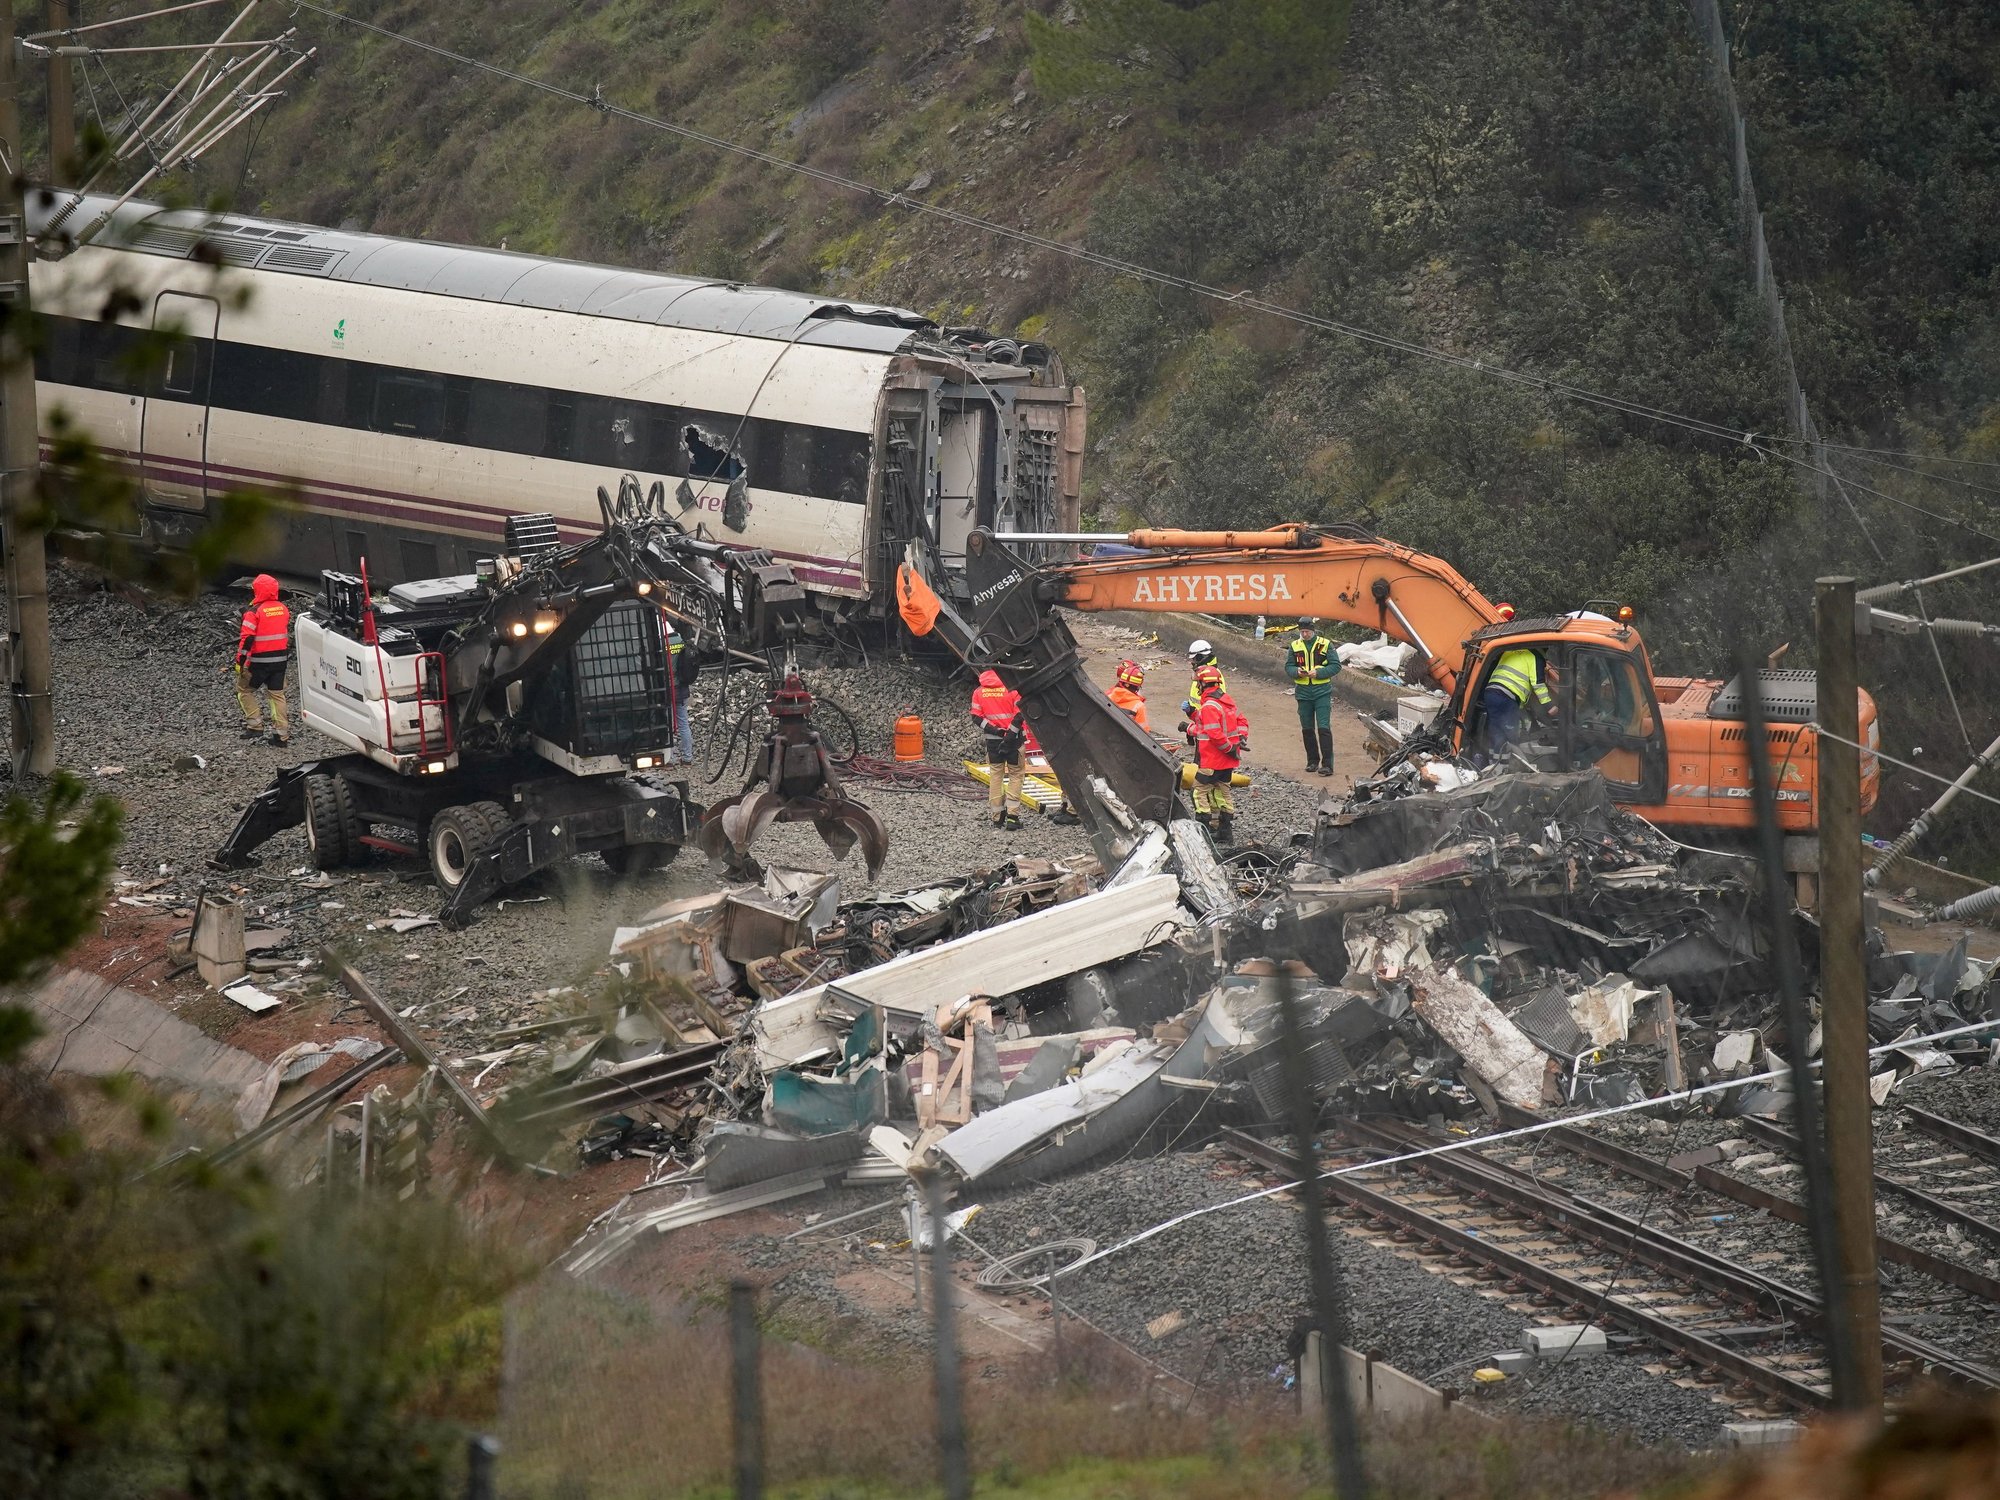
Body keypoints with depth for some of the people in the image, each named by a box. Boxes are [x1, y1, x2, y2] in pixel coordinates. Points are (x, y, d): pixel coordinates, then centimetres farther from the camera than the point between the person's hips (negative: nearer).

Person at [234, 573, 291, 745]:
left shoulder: (254, 612, -16)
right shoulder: (283, 609, 5)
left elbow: (247, 639, -17)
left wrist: (240, 661, -12)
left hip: (259, 660, -6)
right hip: (280, 659, 6)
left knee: (244, 690, 11)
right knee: (277, 694, 12)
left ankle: (255, 726, 2)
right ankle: (282, 734, 8)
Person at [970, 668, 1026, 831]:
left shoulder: (979, 692, 1)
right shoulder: (1011, 689, -10)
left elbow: (977, 717, -1)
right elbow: (1020, 713, -15)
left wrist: (994, 730, -6)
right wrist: (1011, 733, -12)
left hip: (993, 739, 3)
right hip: (1014, 738, -3)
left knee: (995, 775, 14)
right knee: (1016, 775, 5)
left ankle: (997, 817, 14)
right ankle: (1012, 815, -5)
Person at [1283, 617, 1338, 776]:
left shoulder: (1325, 644, -2)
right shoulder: (1294, 646, 6)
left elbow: (1335, 666, -3)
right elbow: (1288, 666, 9)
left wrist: (1318, 672, -16)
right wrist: (1297, 672, -13)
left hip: (1322, 691, -4)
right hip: (1303, 692, 4)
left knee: (1323, 728, -11)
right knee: (1307, 729, 10)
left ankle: (1327, 764, -11)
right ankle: (1312, 761, 23)